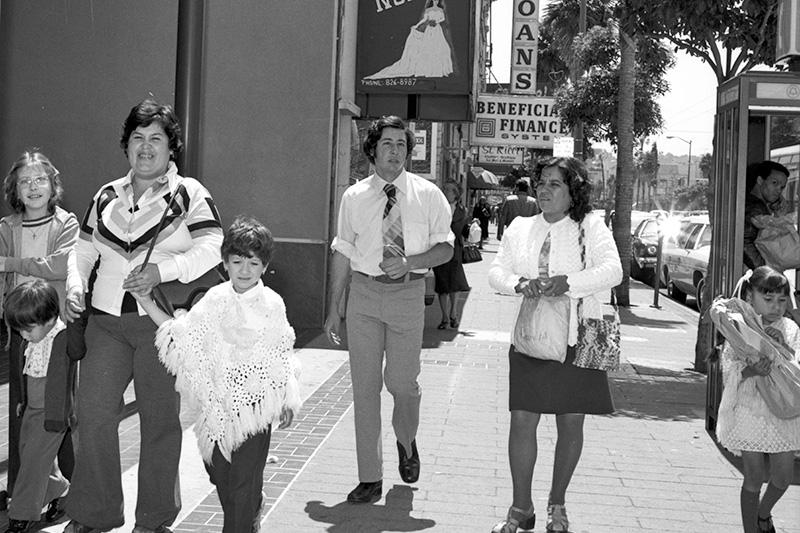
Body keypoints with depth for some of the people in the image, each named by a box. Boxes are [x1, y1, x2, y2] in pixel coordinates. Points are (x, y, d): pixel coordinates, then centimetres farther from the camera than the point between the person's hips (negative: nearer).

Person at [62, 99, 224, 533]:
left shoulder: (189, 194, -1)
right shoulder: (106, 196, 13)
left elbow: (211, 249, -11)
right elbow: (83, 251, 18)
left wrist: (162, 270, -22)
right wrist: (75, 287, 0)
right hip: (107, 321, 4)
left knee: (160, 418, 4)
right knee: (92, 408, -2)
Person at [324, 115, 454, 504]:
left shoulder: (428, 195, 3)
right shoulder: (354, 197, 6)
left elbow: (445, 247, 3)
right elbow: (342, 252, 8)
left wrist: (409, 261, -16)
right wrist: (333, 308, 6)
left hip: (408, 293, -1)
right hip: (364, 292, 1)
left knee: (402, 382, 0)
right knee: (365, 386, 3)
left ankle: (406, 442, 35)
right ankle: (370, 479, 13)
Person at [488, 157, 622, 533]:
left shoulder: (591, 227, 1)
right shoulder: (520, 228, 11)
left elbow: (612, 271, -12)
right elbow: (496, 271, 6)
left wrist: (567, 282, -24)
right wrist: (520, 284, -15)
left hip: (577, 339, -2)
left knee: (571, 423, 6)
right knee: (522, 421, -3)